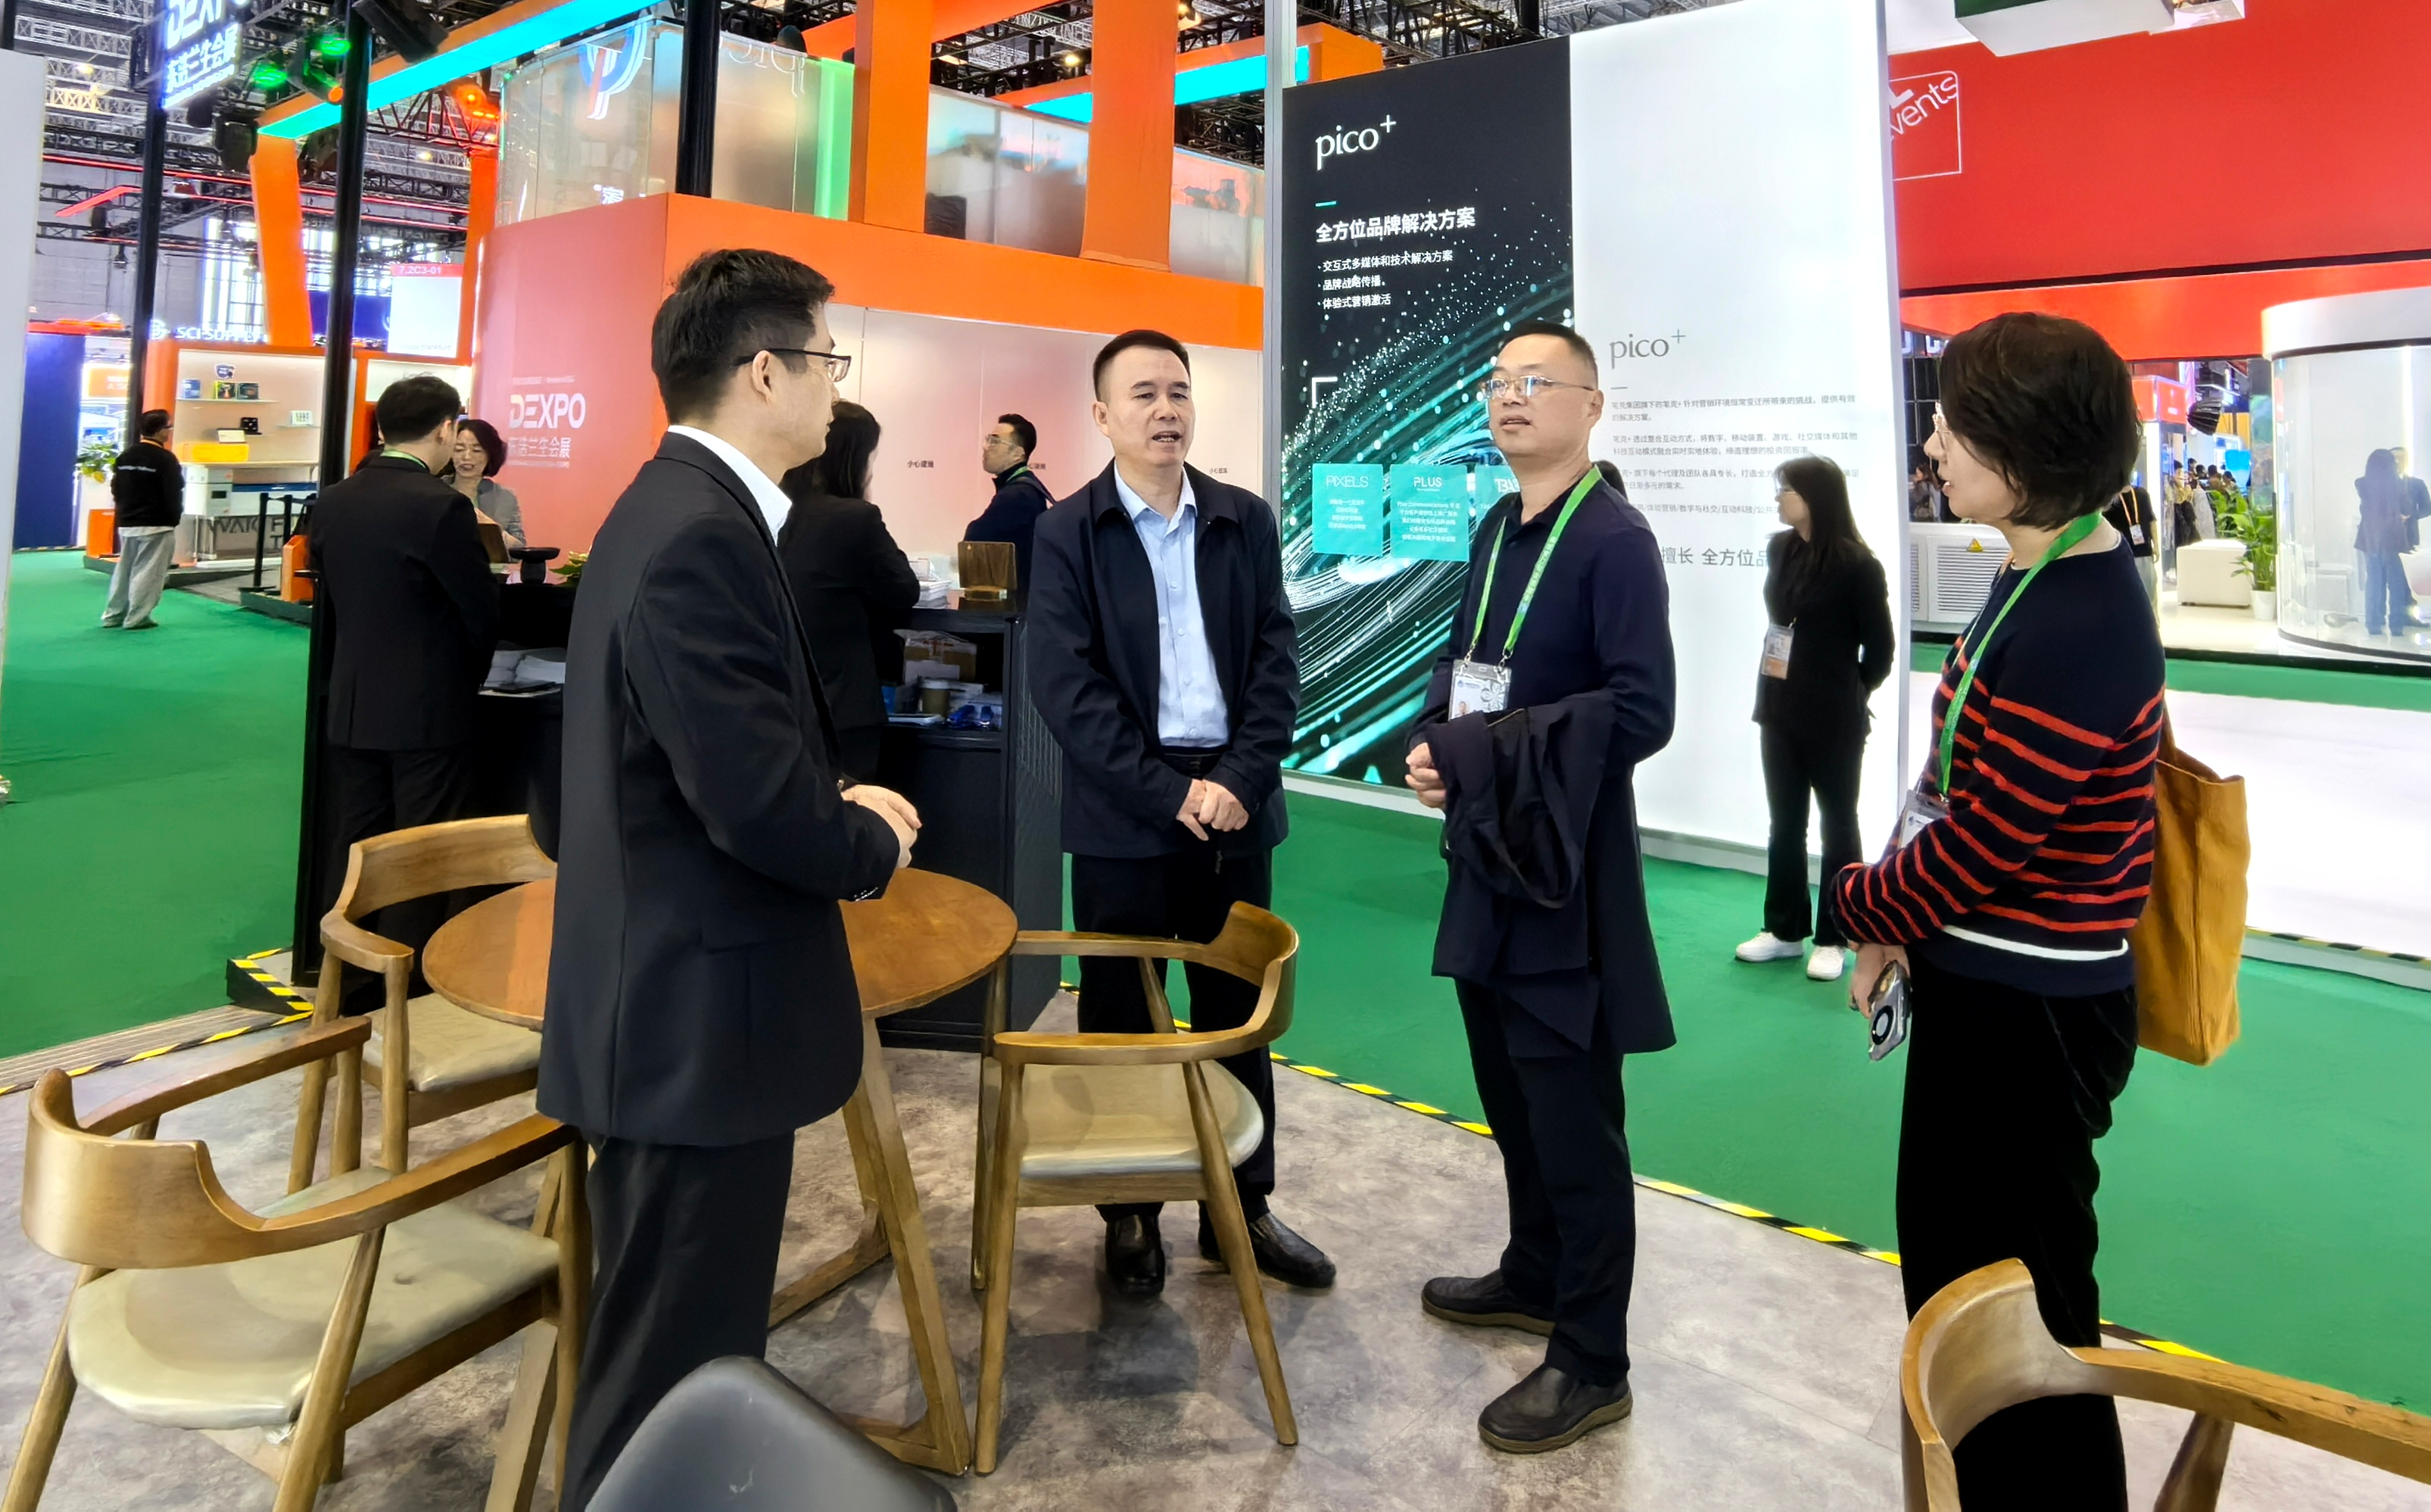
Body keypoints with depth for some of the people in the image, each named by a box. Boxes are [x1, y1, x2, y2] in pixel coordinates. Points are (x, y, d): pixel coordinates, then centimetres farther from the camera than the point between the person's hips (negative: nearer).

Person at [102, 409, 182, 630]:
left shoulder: (124, 457, 9)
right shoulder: (165, 459, -13)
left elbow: (116, 489, 12)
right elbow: (174, 494, -13)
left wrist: (125, 512, 19)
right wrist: (174, 518, 1)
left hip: (127, 524, 7)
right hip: (156, 526, -7)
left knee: (123, 570, 15)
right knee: (147, 572, -2)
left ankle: (113, 615, 19)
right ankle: (137, 618, -1)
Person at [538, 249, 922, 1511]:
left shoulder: (677, 507, 11)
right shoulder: (701, 536, -22)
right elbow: (760, 803, -27)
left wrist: (838, 811, 3)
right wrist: (874, 842, -7)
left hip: (679, 1006, 10)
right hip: (696, 1019, -10)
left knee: (691, 1354, 26)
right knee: (670, 1375, 7)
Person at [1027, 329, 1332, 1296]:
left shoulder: (1247, 521, 7)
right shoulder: (1066, 534, -2)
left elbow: (1276, 660, 3)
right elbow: (1065, 686, -10)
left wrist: (1239, 779, -11)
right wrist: (1168, 792, -16)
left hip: (1233, 802, 3)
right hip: (1122, 813, -2)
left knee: (1238, 1013, 12)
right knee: (1120, 1018, 8)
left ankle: (1242, 1205, 28)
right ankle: (1129, 1212, 25)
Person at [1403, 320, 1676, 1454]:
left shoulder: (1614, 537, -14)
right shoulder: (1497, 529, 11)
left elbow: (1641, 712, -20)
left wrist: (1489, 745, -21)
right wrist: (1430, 740, 0)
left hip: (1567, 860, -8)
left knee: (1572, 1109, 1)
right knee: (1509, 1086, 20)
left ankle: (1591, 1359, 16)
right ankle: (1535, 1274, 40)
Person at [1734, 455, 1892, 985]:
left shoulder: (1856, 563, -15)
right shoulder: (1780, 549, 3)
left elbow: (1880, 645, -7)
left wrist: (1850, 692, 6)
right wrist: (1784, 680, 14)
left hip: (1833, 716, -6)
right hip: (1780, 707, 6)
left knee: (1837, 822, 8)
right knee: (1785, 821, 12)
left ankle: (1833, 939, 16)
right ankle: (1784, 930, 23)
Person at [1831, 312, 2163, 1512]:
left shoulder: (2077, 629, -24)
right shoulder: (2039, 580, 8)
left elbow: (1986, 834, -24)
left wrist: (1860, 904, -5)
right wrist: (1903, 925, 7)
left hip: (2027, 1013, -10)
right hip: (1983, 983, 10)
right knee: (1953, 1274, 23)